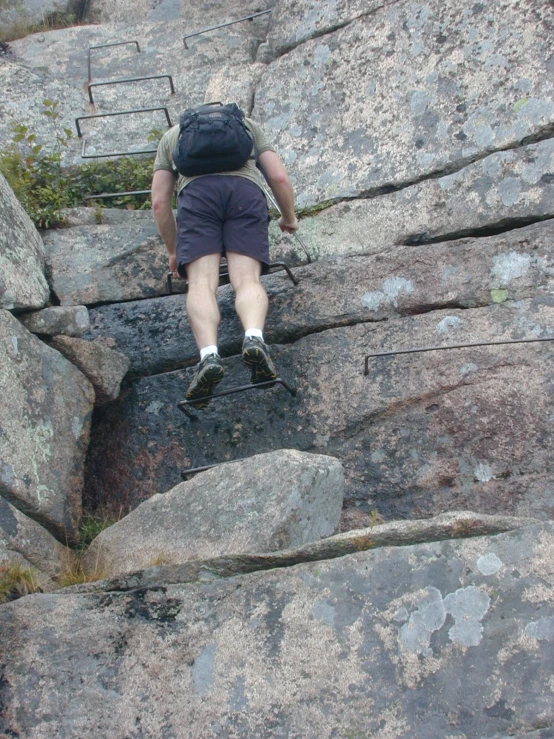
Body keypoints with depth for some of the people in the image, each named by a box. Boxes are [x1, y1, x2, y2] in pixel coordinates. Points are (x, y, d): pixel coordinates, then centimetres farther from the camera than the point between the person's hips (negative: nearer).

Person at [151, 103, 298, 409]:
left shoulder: (171, 134, 36)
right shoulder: (248, 124, 36)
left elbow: (159, 202, 27)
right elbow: (279, 177, 22)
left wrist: (173, 250, 39)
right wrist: (289, 218, 39)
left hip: (196, 191, 0)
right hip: (245, 190, 0)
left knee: (202, 283, -10)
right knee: (246, 279, -9)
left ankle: (208, 355, -34)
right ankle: (254, 337, -38)